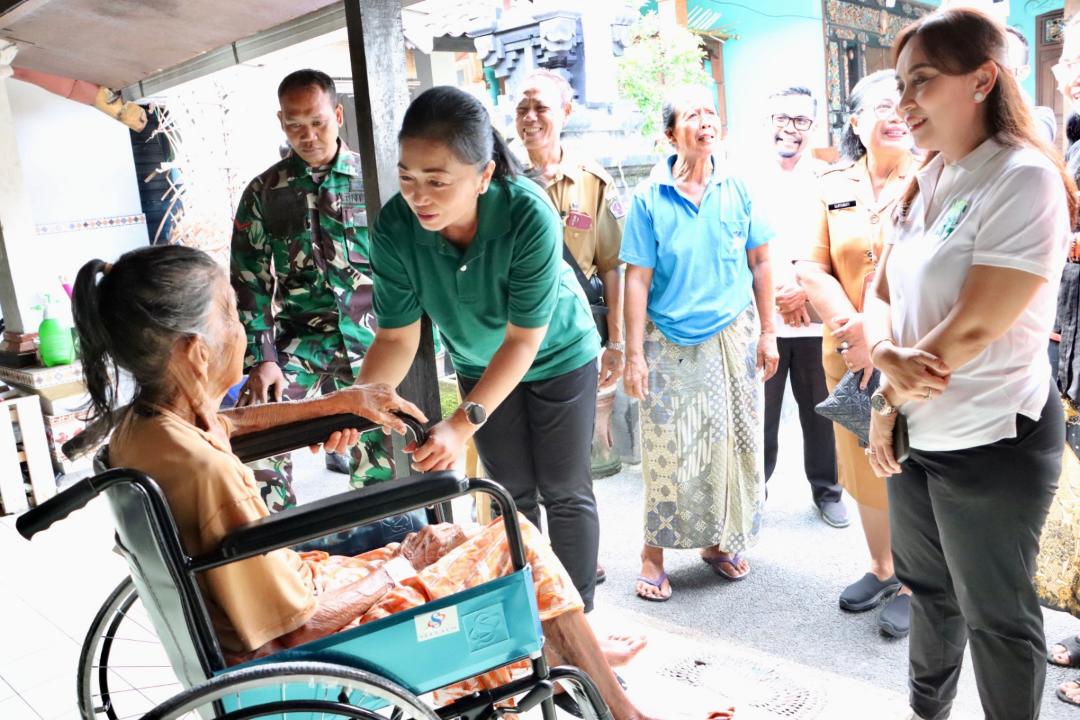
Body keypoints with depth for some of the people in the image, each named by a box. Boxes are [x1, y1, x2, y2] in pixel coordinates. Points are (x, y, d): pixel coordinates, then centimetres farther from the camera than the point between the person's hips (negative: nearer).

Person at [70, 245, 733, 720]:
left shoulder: (136, 427, -6)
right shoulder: (207, 474, -33)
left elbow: (232, 423, 16)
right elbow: (298, 624, -27)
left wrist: (343, 402, 11)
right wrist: (393, 570, -11)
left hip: (280, 603, 9)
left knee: (455, 539, 21)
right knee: (519, 547, 2)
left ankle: (583, 655, 40)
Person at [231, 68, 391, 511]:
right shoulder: (264, 192, 6)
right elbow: (251, 280, 4)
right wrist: (260, 358, -7)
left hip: (375, 340, 0)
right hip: (302, 338, 0)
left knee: (382, 466, 4)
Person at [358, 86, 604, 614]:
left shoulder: (529, 215, -37)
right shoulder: (395, 227, -28)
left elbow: (524, 339, -31)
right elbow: (397, 337, -20)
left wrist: (463, 423, -40)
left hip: (556, 353, -3)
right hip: (478, 363, 3)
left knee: (565, 492, 5)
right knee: (512, 492, 15)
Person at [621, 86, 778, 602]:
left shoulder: (737, 189, 1)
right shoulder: (649, 197, -6)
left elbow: (760, 263, 6)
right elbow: (637, 279, -8)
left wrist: (767, 333, 4)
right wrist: (634, 355, -10)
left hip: (733, 335, 3)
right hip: (669, 341, -3)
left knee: (733, 445, 10)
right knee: (666, 452, 2)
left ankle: (718, 541, 29)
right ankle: (654, 551, 17)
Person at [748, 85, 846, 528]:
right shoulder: (746, 179, 4)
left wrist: (806, 287, -12)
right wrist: (779, 286, -9)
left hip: (815, 316, 1)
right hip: (760, 318, -1)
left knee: (820, 410, 9)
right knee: (760, 413, 5)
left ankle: (826, 490, 27)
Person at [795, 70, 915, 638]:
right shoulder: (833, 186, 6)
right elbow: (812, 269, 2)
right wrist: (853, 330, -12)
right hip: (847, 354, 4)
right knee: (862, 463, 15)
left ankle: (911, 585, 24)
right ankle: (881, 569, 35)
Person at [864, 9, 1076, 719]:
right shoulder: (927, 184, 8)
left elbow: (974, 328, -23)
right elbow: (879, 294, 5)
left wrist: (888, 403, -11)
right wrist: (888, 356, -17)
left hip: (991, 441, -8)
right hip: (916, 433, 8)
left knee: (996, 614, 10)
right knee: (928, 585, 23)